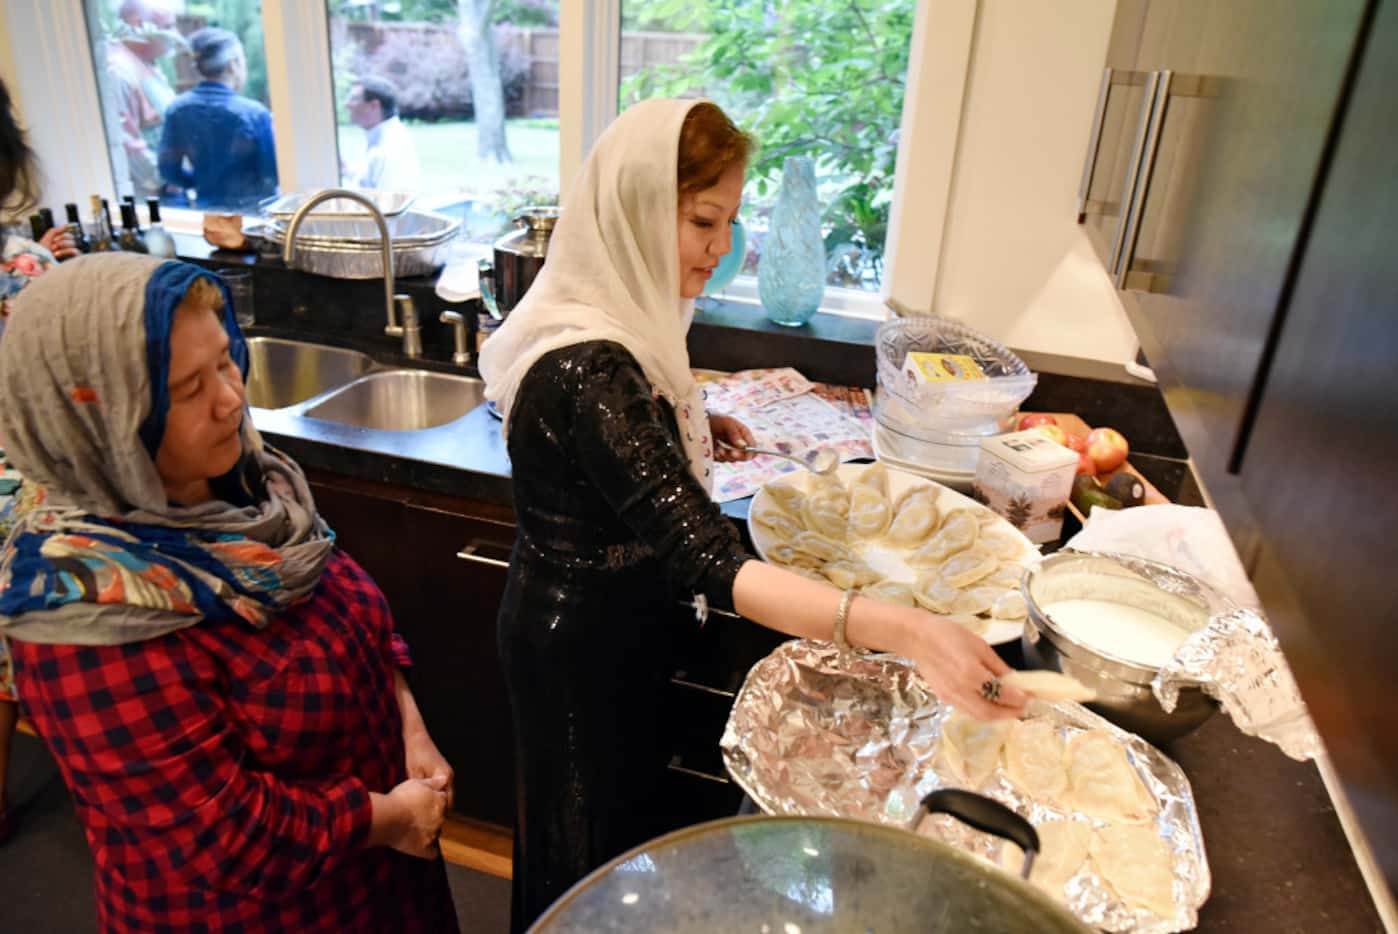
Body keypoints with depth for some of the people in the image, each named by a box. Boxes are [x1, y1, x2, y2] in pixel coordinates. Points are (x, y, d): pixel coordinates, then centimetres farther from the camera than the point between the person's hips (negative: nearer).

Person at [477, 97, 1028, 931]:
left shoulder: (612, 319, -4)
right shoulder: (588, 370, -34)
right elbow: (708, 562, -41)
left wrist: (689, 428, 0)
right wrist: (905, 630, -47)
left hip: (616, 614, 9)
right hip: (580, 639, -9)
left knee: (628, 806, 30)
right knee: (592, 840, 17)